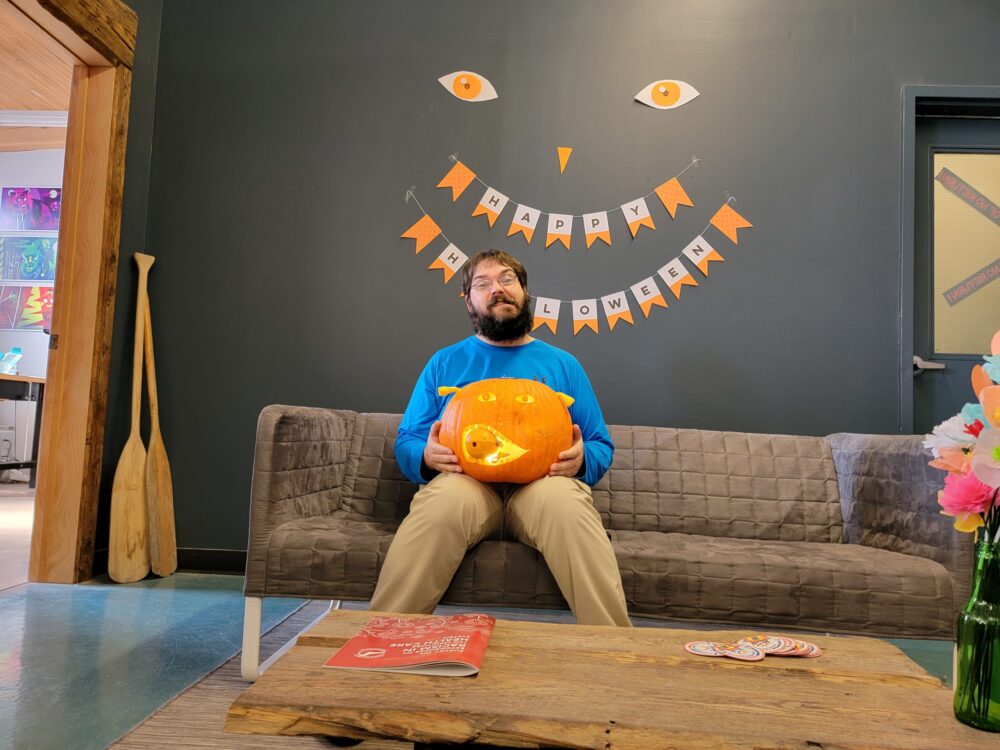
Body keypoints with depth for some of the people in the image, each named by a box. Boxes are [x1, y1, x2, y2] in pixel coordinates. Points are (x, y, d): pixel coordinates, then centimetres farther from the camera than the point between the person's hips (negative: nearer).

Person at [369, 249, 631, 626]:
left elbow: (602, 447, 18)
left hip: (543, 483, 1)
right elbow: (406, 441, 16)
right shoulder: (444, 363, 19)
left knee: (566, 500, -36)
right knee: (442, 499, -37)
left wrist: (582, 459, -8)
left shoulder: (563, 364, 20)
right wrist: (426, 456, -10)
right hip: (466, 480, 0)